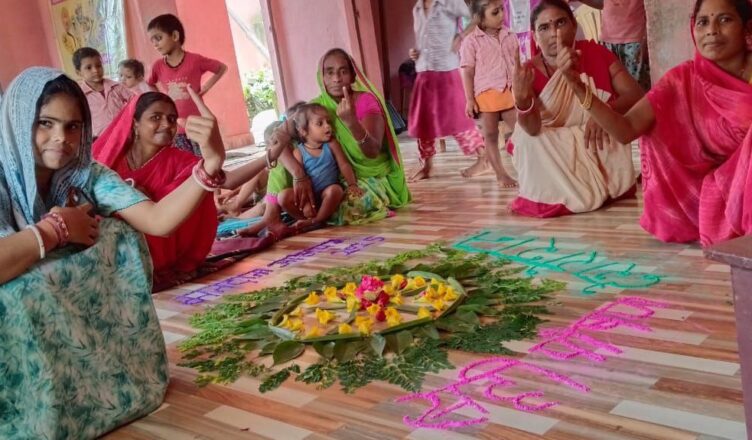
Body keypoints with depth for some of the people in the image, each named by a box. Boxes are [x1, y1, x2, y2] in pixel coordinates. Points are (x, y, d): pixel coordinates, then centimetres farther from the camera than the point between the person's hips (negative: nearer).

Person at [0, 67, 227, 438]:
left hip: (85, 317, 4)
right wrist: (56, 228, -25)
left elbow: (157, 220, -21)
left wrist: (211, 165, -36)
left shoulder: (87, 175, -5)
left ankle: (118, 377, 3)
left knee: (118, 236, -15)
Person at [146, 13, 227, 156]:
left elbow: (222, 68, 7)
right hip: (174, 130, 3)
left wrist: (205, 87, -2)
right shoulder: (158, 66, 4)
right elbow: (149, 86, 23)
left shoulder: (195, 60, -6)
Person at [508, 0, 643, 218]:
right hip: (554, 156, 0)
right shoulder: (529, 74, -12)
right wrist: (522, 99, -47)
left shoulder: (596, 53, -8)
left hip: (599, 147, 1)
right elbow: (532, 129, -25)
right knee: (528, 142, -27)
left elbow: (636, 95, -13)